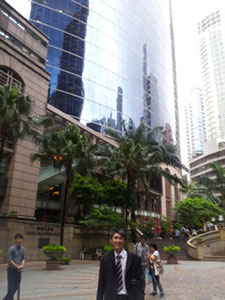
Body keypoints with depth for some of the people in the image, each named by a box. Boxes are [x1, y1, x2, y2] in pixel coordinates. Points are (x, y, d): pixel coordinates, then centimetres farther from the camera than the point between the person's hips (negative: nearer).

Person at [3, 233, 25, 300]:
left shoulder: (22, 249, 3)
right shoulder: (11, 249, -15)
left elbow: (23, 258, 9)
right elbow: (9, 260, -16)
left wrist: (22, 265, -10)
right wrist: (17, 266, -16)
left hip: (18, 270, 6)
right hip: (11, 269, -6)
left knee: (17, 286, 10)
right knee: (11, 286, -5)